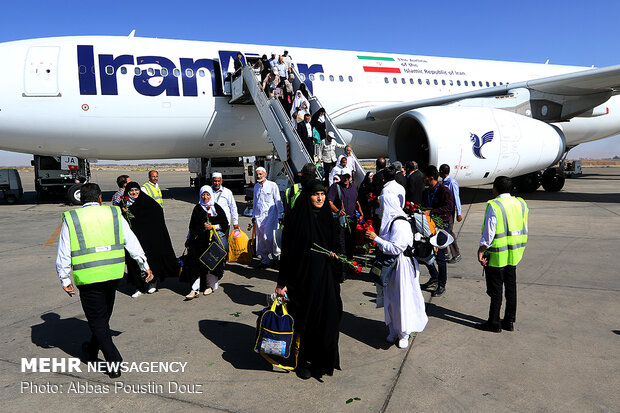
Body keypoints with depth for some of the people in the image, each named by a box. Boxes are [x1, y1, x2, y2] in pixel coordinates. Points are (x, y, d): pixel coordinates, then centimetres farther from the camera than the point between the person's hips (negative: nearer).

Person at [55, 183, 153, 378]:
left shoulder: (70, 219, 1)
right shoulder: (114, 214, 5)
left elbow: (63, 254, 0)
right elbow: (132, 243, 5)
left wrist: (64, 280, 8)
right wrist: (145, 266, 11)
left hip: (88, 277, -3)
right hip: (112, 274, 3)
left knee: (97, 320, 6)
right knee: (103, 316, 21)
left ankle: (113, 362, 2)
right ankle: (92, 350, 41)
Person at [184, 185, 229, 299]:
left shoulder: (217, 208, 7)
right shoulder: (197, 209, 12)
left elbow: (225, 224, 3)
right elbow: (192, 227, 15)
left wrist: (212, 227, -8)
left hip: (214, 240, -1)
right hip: (199, 241, 1)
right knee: (196, 263, -7)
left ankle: (211, 286, 16)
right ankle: (195, 289, -7)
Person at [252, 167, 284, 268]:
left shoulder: (272, 185, -1)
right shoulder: (256, 186, 15)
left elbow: (278, 201, -1)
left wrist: (280, 215, -3)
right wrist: (253, 215, 21)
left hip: (270, 216, -5)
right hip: (258, 217, 5)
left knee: (268, 238, -10)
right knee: (260, 239, 4)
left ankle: (276, 257, 10)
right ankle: (264, 260, 13)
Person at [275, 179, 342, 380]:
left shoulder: (326, 217, 6)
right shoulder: (299, 220, -11)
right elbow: (287, 251, -12)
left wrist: (333, 254, -2)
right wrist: (282, 282, -14)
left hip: (325, 277, 5)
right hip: (304, 277, -5)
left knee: (327, 317, 7)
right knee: (305, 320, 6)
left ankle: (323, 360, 25)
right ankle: (303, 362, 24)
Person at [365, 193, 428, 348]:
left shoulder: (400, 224, -21)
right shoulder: (390, 221, 9)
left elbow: (395, 249, -24)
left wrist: (376, 238, -22)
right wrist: (374, 237, 6)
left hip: (402, 266, -9)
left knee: (402, 299, 2)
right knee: (390, 299, 15)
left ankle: (404, 334, 17)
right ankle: (394, 331, 29)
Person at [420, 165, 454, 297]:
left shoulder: (444, 191, -10)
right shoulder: (426, 192, 14)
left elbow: (449, 207, -23)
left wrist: (431, 211, -28)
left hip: (442, 226, -7)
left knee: (440, 257, -2)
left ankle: (441, 285, 11)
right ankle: (434, 278, 31)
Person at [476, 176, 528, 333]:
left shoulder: (493, 206, -16)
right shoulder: (521, 204, 5)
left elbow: (489, 233, -19)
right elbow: (524, 230, 10)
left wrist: (481, 251, -11)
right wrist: (518, 248, 19)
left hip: (497, 255, -6)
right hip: (514, 254, 7)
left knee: (495, 290, 3)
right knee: (511, 287, 15)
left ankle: (494, 323, 13)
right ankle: (509, 321, 24)